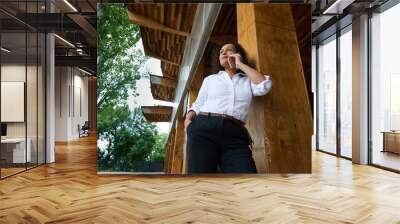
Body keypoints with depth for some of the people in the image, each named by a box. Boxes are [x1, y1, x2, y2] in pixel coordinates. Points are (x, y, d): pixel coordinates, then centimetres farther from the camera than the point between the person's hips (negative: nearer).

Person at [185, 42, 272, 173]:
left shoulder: (248, 80, 25)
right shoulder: (210, 79, 27)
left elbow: (264, 86, 3)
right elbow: (198, 105, 21)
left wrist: (240, 64, 12)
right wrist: (189, 117, -2)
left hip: (235, 134, 0)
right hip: (204, 128, 0)